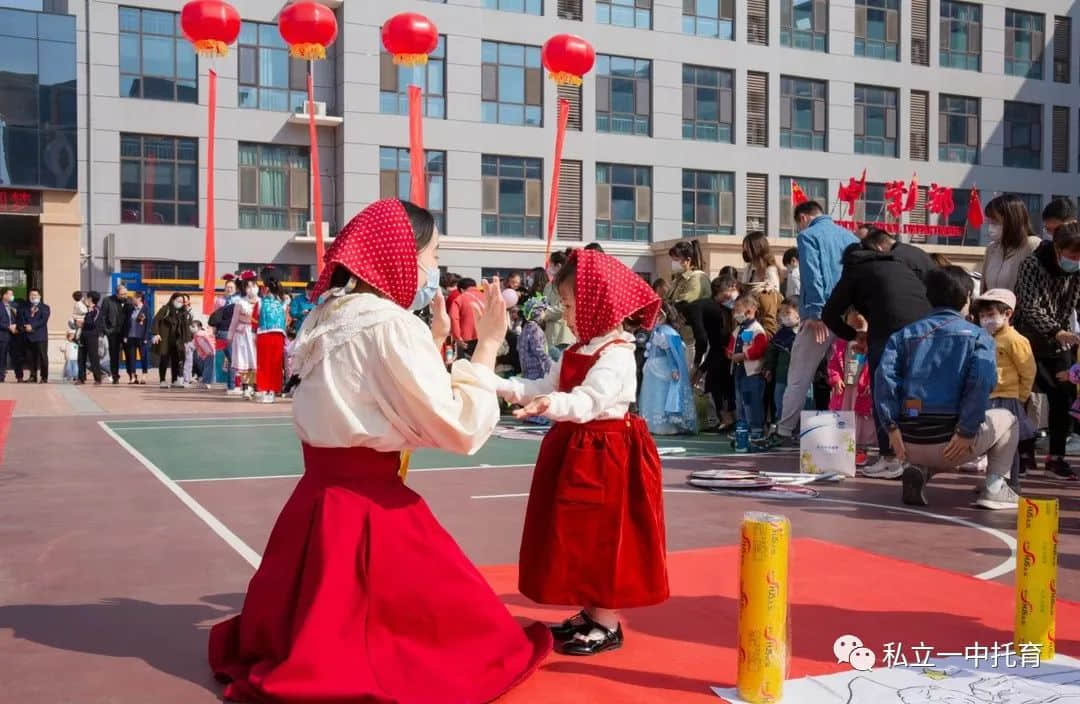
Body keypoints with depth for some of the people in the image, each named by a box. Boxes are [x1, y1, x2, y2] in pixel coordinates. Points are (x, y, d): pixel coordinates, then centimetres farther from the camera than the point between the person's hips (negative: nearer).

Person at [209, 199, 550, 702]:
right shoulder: (392, 324, -17)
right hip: (368, 506, -9)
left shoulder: (329, 316, 9)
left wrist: (434, 340, 18)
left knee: (314, 632, 26)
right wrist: (487, 347, -10)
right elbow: (460, 430, -19)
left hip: (320, 498, 9)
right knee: (470, 629, 4)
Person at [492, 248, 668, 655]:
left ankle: (608, 625, 9)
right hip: (576, 448, 10)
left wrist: (552, 405, -50)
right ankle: (591, 614, 26)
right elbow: (543, 388, 13)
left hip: (606, 452, -10)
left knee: (604, 538, -1)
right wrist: (497, 385, 4)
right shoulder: (578, 352, 12)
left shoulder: (615, 355, -18)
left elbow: (589, 401, -32)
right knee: (581, 538, 14)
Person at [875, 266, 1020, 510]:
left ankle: (918, 471, 6)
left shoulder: (904, 334, 12)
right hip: (948, 440, -3)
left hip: (910, 443, 3)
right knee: (1006, 419, 27)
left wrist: (893, 427, -5)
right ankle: (995, 487, 13)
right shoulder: (978, 336, 4)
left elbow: (884, 376, -5)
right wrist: (966, 433, -12)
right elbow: (982, 382, -14)